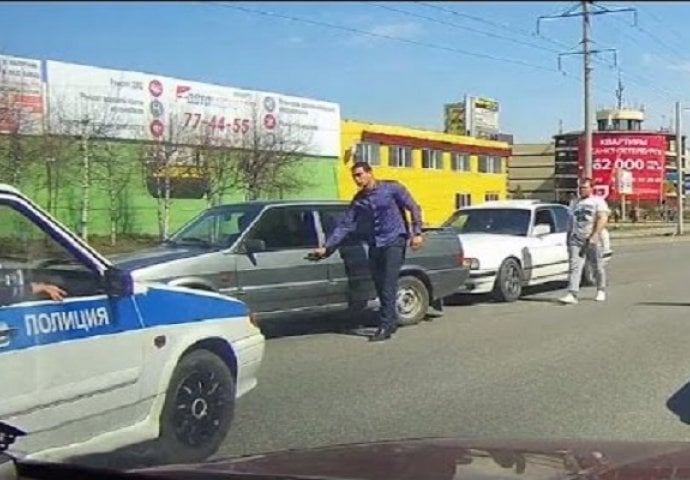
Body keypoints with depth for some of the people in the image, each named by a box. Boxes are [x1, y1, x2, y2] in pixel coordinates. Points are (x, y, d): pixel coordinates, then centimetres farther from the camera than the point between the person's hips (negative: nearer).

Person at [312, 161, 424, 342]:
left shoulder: (391, 188, -4)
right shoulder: (358, 200, 9)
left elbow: (414, 208, 1)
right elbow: (344, 225, 8)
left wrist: (417, 233, -8)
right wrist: (326, 247, 1)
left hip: (393, 243, -5)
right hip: (374, 246, 6)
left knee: (388, 286, -12)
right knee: (380, 287, 6)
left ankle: (385, 326, -10)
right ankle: (392, 321, 19)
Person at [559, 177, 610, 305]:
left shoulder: (598, 201, 0)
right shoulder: (575, 203, 18)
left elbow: (603, 219, -12)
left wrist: (594, 236, -21)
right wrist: (569, 237, 14)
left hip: (593, 241, -4)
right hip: (576, 240, 4)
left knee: (598, 267, 7)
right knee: (574, 267, -10)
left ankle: (601, 291, 26)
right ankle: (572, 294, -17)